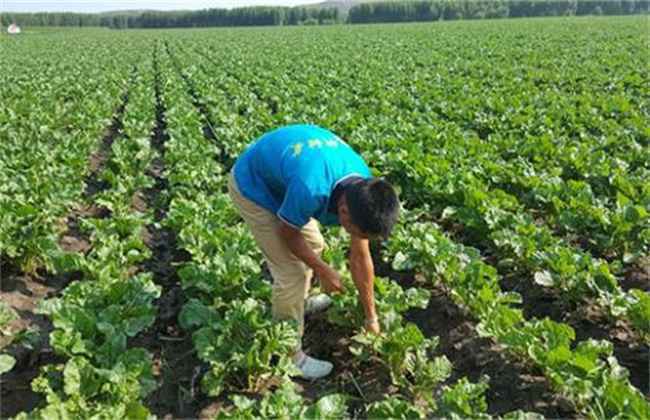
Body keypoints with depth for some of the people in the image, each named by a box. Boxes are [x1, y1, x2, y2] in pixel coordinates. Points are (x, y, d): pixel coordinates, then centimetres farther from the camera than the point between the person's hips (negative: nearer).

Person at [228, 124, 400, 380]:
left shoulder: (362, 186, -17)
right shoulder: (311, 189, -42)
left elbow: (360, 257, -5)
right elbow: (288, 234, -19)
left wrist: (371, 317, 3)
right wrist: (323, 270, -7)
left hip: (278, 174, 7)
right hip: (252, 186, -7)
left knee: (314, 245, 18)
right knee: (292, 272, -8)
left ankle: (300, 302, 46)